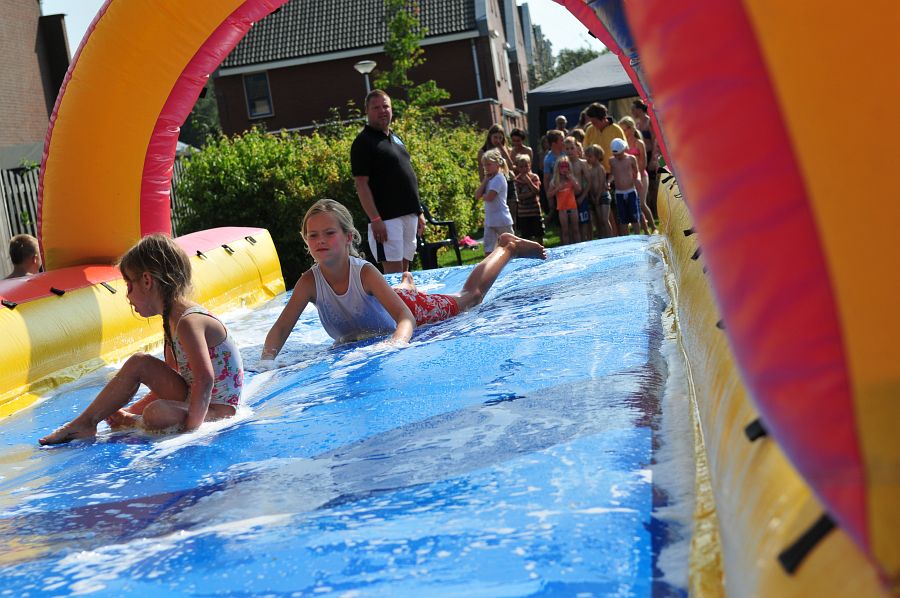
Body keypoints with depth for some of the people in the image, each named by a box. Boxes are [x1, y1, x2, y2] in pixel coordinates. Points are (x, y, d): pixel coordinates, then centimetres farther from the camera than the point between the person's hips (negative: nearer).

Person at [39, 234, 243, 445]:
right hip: (193, 402, 10)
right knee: (138, 363, -2)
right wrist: (130, 412, 12)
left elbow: (205, 379, -33)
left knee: (157, 414, -33)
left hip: (217, 411, -10)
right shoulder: (173, 320, 12)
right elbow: (169, 383, 18)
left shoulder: (189, 322, -21)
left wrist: (190, 428, -33)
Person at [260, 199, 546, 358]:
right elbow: (281, 327, -35)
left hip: (407, 310, -4)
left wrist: (396, 343, -69)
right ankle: (406, 282, 77)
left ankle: (506, 248, 40)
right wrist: (266, 361, -55)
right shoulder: (310, 281, -34)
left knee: (471, 295, 17)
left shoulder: (364, 272, -42)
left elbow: (405, 318, -47)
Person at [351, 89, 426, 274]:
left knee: (405, 269, 9)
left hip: (409, 215, 8)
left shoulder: (396, 138, 18)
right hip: (387, 217, -8)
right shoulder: (363, 142, -7)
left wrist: (419, 212, 18)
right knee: (394, 274, -10)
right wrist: (375, 219, -20)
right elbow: (361, 184, -13)